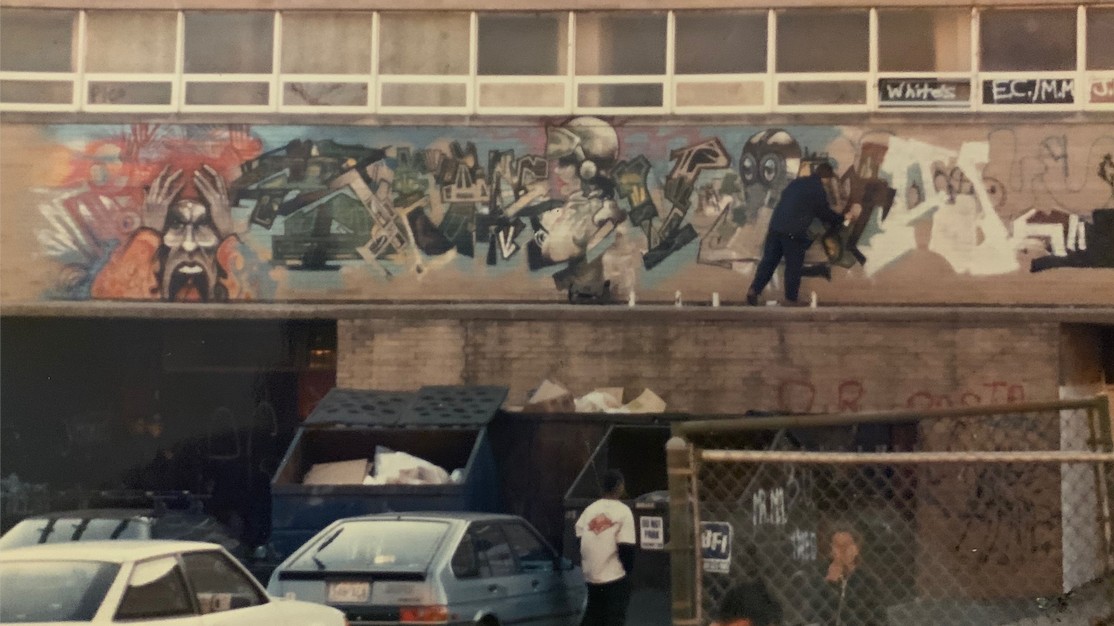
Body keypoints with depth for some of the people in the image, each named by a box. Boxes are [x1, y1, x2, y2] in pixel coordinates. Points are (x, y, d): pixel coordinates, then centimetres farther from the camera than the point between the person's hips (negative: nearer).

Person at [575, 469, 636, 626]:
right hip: (615, 577, -6)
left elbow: (579, 538, 7)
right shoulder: (623, 511, -9)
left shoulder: (591, 508, 7)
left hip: (591, 575, 6)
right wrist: (628, 568, 1)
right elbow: (626, 547, -13)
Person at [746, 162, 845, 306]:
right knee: (794, 266, 5)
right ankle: (791, 298, 10)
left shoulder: (796, 182, 17)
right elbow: (825, 213, 9)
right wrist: (841, 219, 28)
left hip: (775, 225, 6)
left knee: (769, 260, 9)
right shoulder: (818, 190, -2)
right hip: (794, 231, -6)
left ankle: (754, 289, 0)